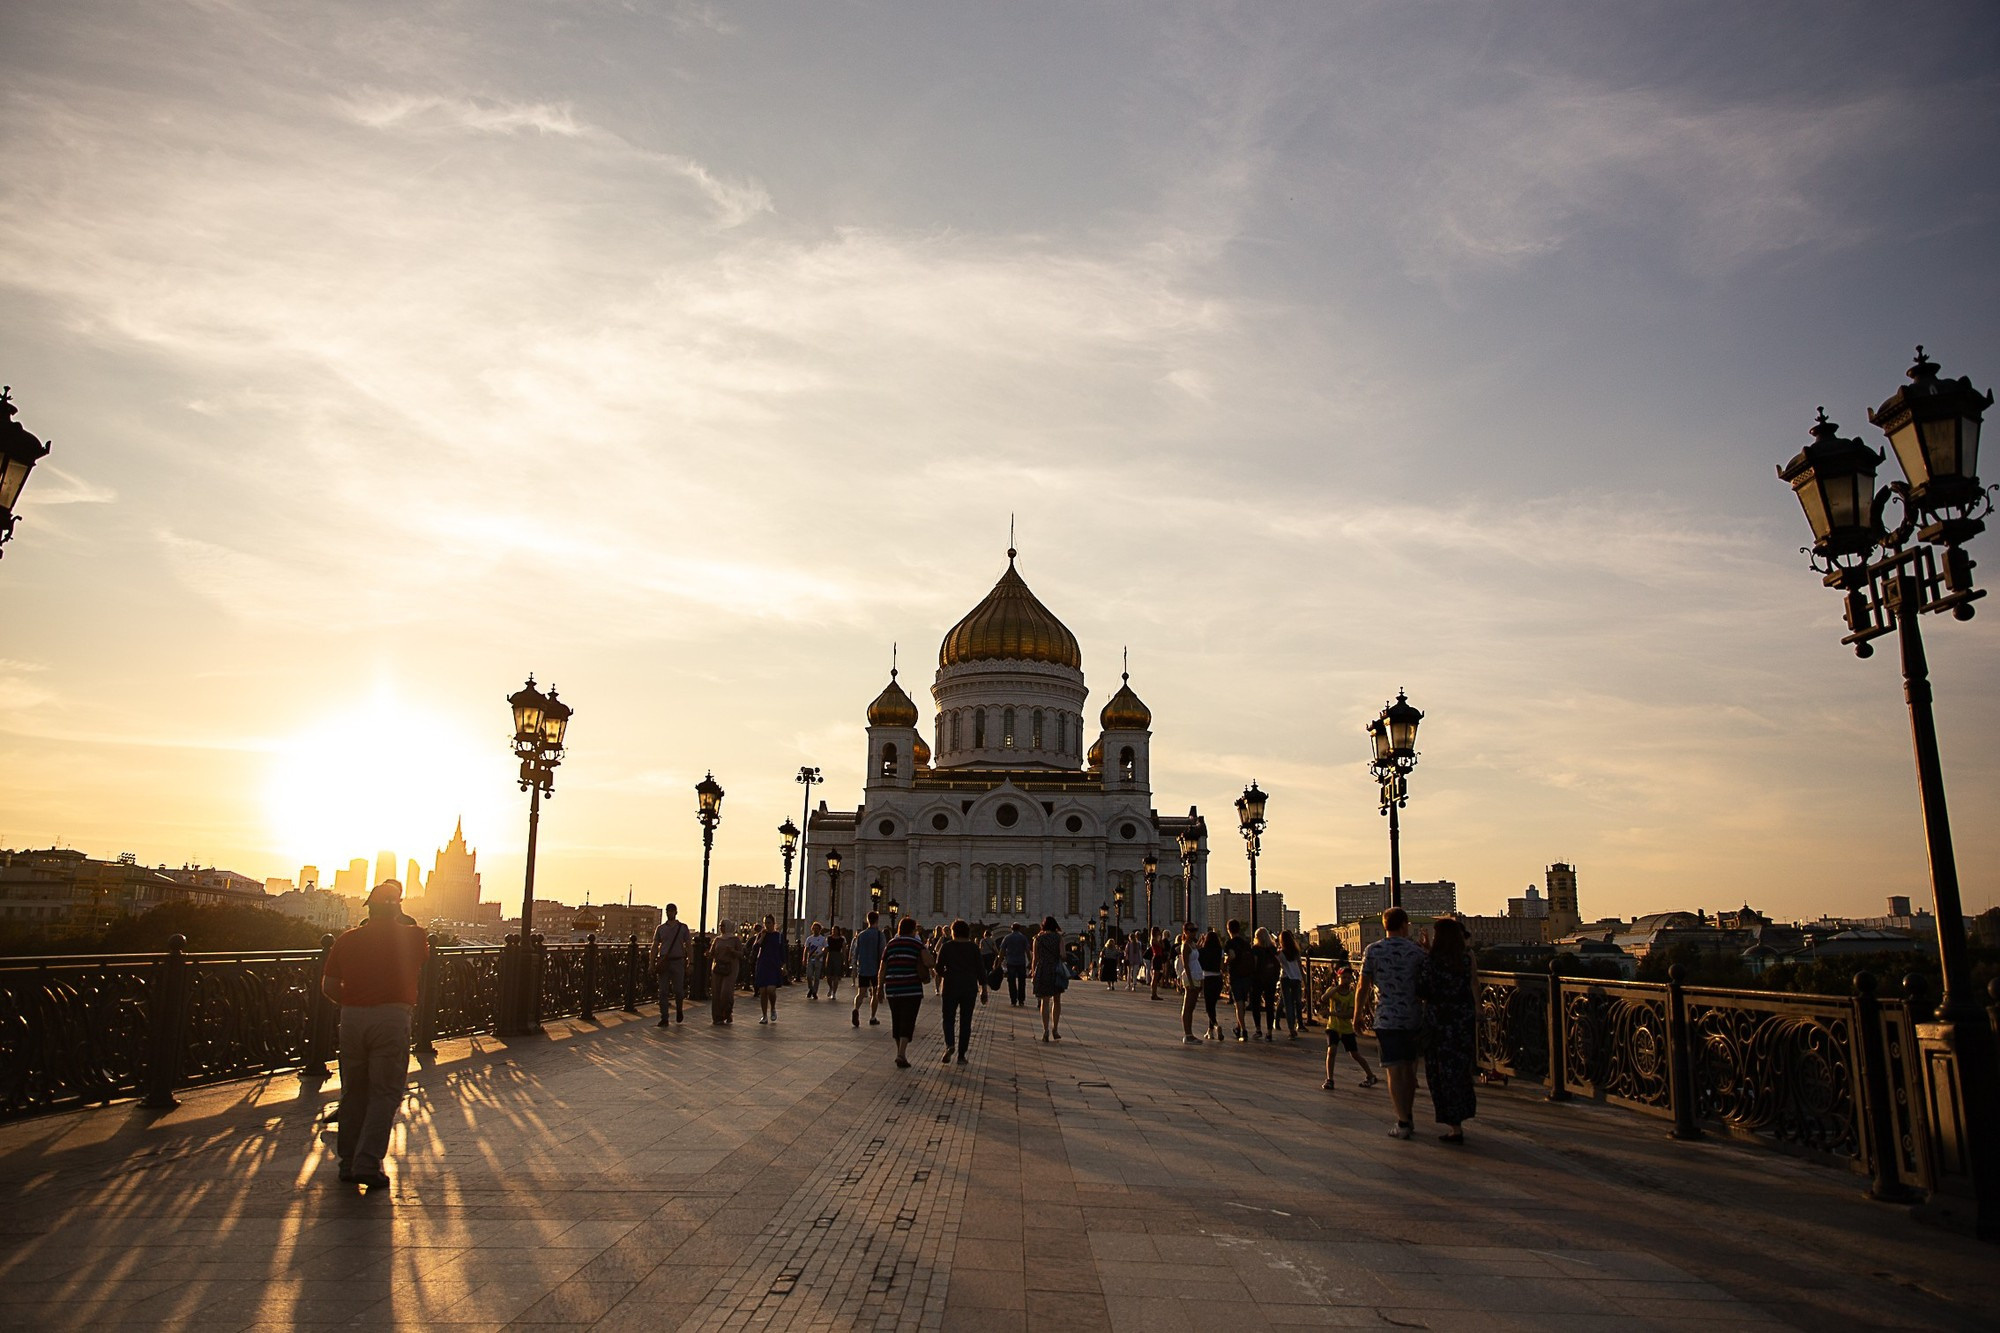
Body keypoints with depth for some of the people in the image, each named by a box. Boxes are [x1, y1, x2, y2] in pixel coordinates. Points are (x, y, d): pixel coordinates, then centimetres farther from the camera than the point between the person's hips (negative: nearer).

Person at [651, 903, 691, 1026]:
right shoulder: (661, 928, 8)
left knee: (678, 990, 1)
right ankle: (664, 1019, 2)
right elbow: (655, 946, 8)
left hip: (678, 962, -1)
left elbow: (688, 946, 5)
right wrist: (652, 963, 1)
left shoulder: (683, 927, 5)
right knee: (663, 991, -2)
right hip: (664, 962, 1)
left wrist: (689, 963, -2)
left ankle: (679, 1010, 29)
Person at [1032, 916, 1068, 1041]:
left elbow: (1035, 958, 3)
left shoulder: (1038, 938, 5)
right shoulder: (1059, 937, 2)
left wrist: (1033, 974, 8)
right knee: (1057, 1000, 14)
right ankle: (1055, 1029, 10)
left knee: (1045, 1001, 3)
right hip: (1056, 970, 0)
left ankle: (1046, 1030, -7)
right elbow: (1062, 954, -8)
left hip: (1042, 970, 0)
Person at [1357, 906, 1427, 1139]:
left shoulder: (1373, 951, -3)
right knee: (1409, 1069, 15)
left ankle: (1403, 1123, -2)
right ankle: (1408, 1118, 24)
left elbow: (1363, 987, -2)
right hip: (1413, 1018, 3)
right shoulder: (1416, 951, 1)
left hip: (1387, 1019, -2)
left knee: (1394, 1071, 0)